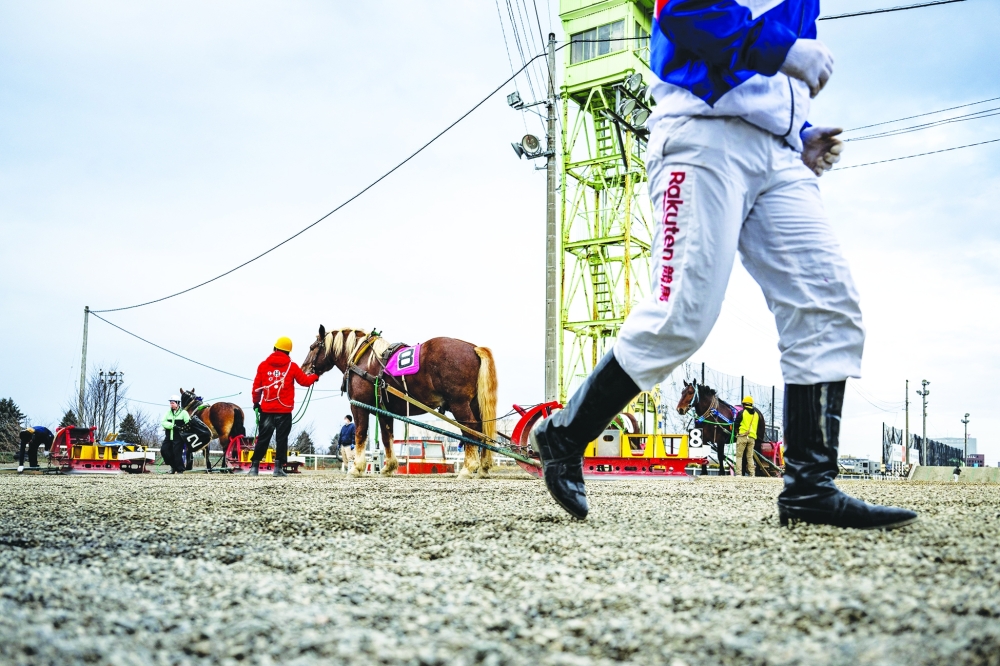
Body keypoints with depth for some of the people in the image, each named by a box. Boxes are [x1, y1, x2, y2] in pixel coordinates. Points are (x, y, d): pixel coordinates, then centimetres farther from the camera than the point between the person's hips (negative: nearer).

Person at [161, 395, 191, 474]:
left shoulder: (183, 412, -1)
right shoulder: (168, 412, 10)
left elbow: (188, 423, -6)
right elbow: (163, 422, -2)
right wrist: (173, 426, -17)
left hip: (178, 438, -5)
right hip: (168, 437, 5)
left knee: (177, 453, -8)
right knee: (163, 450, -3)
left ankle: (180, 470, 7)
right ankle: (173, 466, 14)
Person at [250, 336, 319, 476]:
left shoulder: (263, 365, 3)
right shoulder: (292, 366, -1)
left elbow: (256, 386, 5)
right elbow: (305, 381, 6)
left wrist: (256, 402, 17)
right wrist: (315, 376, 26)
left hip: (266, 409, 2)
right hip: (284, 411, -2)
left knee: (263, 438, 7)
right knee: (282, 439, 4)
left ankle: (254, 467, 5)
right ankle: (278, 467, 0)